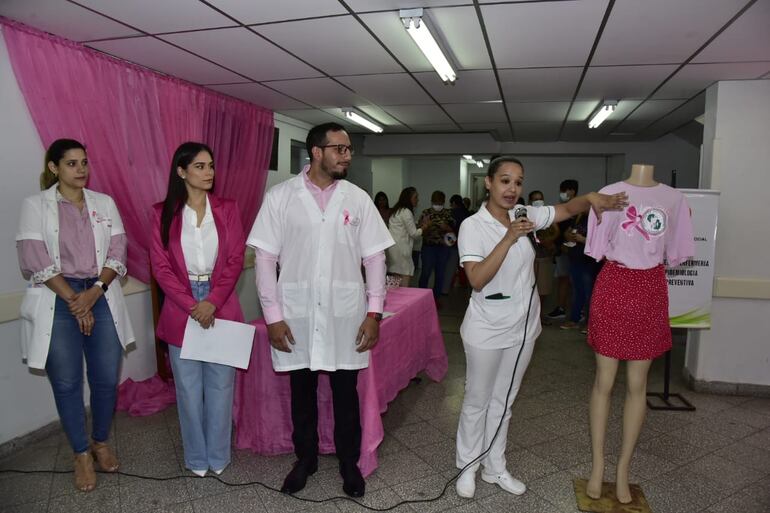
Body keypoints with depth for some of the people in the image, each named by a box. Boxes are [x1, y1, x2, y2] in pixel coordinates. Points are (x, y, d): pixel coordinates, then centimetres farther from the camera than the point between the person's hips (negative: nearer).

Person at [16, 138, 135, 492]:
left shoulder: (104, 203, 8)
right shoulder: (35, 206, 0)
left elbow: (117, 253, 2)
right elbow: (35, 261, -7)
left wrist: (93, 292, -11)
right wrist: (73, 299, -11)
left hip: (101, 297, 2)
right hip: (56, 302, -2)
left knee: (106, 379, 5)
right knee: (67, 383, 5)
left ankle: (101, 442, 29)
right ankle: (81, 454, 23)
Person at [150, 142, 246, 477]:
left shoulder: (227, 209, 3)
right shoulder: (163, 213, 1)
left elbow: (235, 261, -1)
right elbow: (161, 266, -3)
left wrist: (213, 302, -13)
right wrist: (191, 305, -12)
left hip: (221, 307, 1)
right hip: (182, 309, 0)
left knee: (220, 385, 8)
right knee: (189, 388, 9)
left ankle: (218, 455, 26)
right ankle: (196, 458, 27)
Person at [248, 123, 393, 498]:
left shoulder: (358, 198, 1)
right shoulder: (280, 196, -3)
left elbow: (375, 258, 3)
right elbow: (265, 258, -3)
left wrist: (374, 312, -3)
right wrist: (272, 316, -7)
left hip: (345, 316, 1)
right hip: (296, 316, 0)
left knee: (346, 394, 12)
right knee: (302, 392, 15)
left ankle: (349, 463, 33)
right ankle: (305, 459, 37)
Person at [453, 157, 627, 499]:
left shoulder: (525, 215, -1)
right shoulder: (473, 226, -16)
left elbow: (567, 209, 8)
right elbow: (476, 279, -26)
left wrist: (591, 198, -14)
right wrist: (509, 239, -32)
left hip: (522, 327, 5)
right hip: (487, 330, -5)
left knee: (503, 401, 18)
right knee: (477, 401, 10)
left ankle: (494, 468, 35)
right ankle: (467, 467, 31)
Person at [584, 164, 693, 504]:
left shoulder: (674, 198, 5)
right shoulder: (610, 193, -2)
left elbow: (675, 255, 10)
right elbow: (597, 249, -2)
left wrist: (647, 262, 0)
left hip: (650, 293, 2)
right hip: (613, 290, -2)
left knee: (637, 385, 9)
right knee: (604, 381, 5)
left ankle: (623, 470, 24)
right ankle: (597, 467, 20)